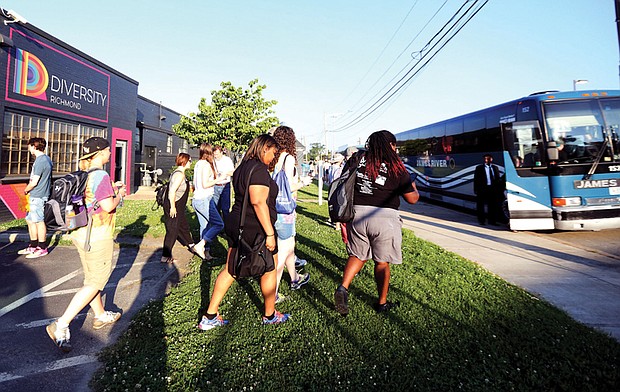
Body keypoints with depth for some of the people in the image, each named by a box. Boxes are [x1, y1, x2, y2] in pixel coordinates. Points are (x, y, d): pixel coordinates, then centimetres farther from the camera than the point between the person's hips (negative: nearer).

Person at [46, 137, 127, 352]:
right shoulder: (101, 176, -18)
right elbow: (108, 206, -24)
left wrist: (110, 189, 16)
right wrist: (119, 195, -5)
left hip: (82, 233, 9)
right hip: (97, 236, -9)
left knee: (92, 278, 20)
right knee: (95, 283, 2)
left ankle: (101, 315, 36)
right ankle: (61, 325, 3)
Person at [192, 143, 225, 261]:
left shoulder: (198, 164, 12)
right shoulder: (206, 165, -13)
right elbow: (205, 184, -19)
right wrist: (217, 180, -9)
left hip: (197, 199, 9)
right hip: (204, 199, -9)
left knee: (204, 226, 13)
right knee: (219, 224, -3)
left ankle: (206, 251, 17)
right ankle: (200, 244, -7)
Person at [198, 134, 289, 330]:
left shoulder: (242, 167, 13)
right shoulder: (259, 169, -17)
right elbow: (258, 202, -25)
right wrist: (270, 233, -23)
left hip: (236, 225, 9)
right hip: (255, 230, -9)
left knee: (230, 270, 15)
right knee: (269, 270, 11)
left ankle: (210, 316, 21)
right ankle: (270, 315, 28)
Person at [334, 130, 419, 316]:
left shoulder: (358, 160, 5)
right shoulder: (396, 168, -4)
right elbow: (412, 199, 2)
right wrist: (414, 188, 26)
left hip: (357, 215, 3)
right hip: (384, 218, -3)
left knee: (358, 255, 19)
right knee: (382, 261, 12)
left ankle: (343, 288, 1)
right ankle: (382, 303, 27)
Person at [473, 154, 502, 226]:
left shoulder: (495, 167, 13)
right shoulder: (479, 168, 3)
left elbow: (498, 178, 13)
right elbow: (476, 179, -1)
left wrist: (499, 188, 2)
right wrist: (476, 189, -9)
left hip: (493, 189, 3)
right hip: (483, 189, -3)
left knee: (493, 206, 7)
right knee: (480, 205, 2)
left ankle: (492, 221, 15)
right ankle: (481, 220, 12)